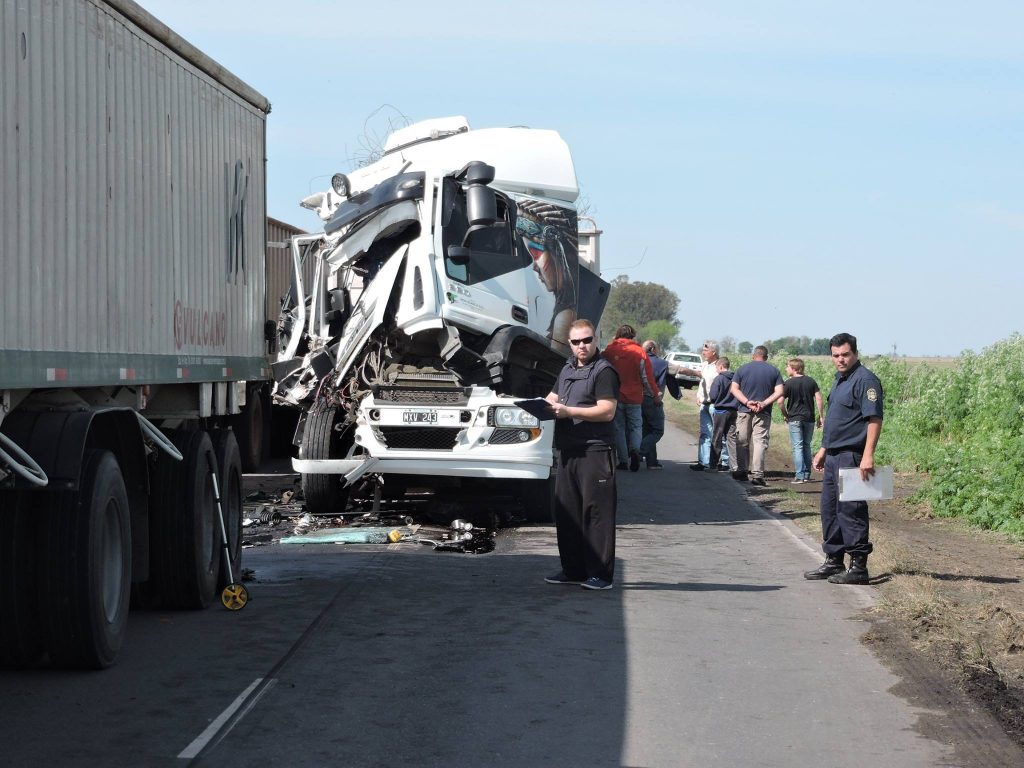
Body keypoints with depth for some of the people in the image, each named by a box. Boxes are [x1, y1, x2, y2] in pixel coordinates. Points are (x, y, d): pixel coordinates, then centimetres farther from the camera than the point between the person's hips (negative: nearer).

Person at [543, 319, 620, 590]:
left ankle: (600, 574, -4)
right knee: (566, 511, 9)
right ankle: (572, 569, 17)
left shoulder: (604, 371, -6)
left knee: (597, 512, -6)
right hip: (568, 450, 8)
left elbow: (607, 411, -15)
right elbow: (553, 396, 30)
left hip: (595, 450, -8)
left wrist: (568, 411, -17)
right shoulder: (568, 369, 19)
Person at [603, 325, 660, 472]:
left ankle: (623, 460, 4)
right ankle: (635, 450, -17)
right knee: (636, 426, 10)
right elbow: (648, 376, -3)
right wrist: (656, 394, 6)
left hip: (615, 397, 0)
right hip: (634, 398, 0)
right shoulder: (639, 352, -4)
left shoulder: (609, 350, -1)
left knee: (619, 428, 8)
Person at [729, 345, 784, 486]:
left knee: (742, 442, 12)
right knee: (760, 442, -3)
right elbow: (779, 392, -5)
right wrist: (764, 403, -11)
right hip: (763, 413, 0)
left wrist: (747, 402, -11)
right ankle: (757, 474, -12)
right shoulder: (774, 370, 4)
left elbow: (734, 388, -5)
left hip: (744, 411, 0)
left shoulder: (743, 368, 4)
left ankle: (741, 471, 17)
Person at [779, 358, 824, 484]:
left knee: (797, 447, -3)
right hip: (809, 418, 4)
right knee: (807, 446, 14)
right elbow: (818, 399, 0)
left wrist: (785, 415, 4)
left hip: (794, 419, -4)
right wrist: (820, 416, 5)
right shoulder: (811, 381, 5)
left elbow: (780, 402, -11)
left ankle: (799, 476, -8)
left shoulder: (788, 383, -7)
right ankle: (806, 474, 15)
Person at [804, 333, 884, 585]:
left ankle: (858, 567, -2)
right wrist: (823, 449, 25)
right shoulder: (840, 379, 17)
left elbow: (874, 419, -21)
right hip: (834, 457, 10)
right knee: (830, 509, 14)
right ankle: (833, 562, 23)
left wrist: (868, 456, -27)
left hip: (851, 457, -10)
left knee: (850, 510, -7)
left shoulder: (864, 380, -13)